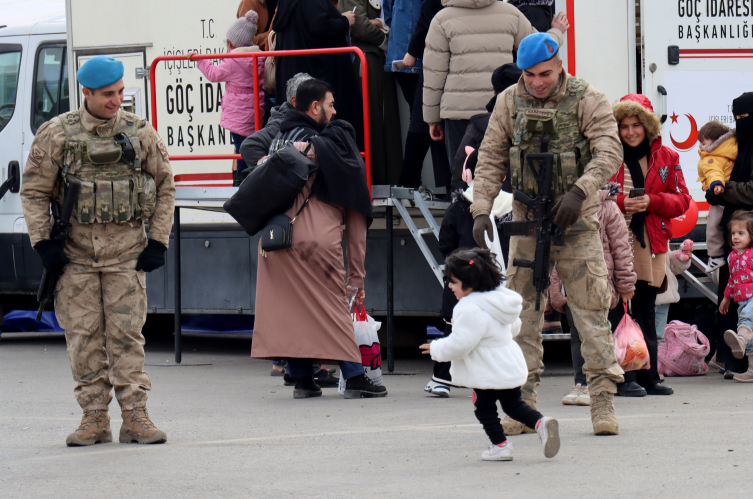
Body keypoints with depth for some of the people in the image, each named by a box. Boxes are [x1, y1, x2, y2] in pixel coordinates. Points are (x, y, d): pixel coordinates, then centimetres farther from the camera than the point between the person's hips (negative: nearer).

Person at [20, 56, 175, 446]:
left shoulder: (140, 133, 4)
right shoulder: (56, 135, 1)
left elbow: (165, 186, 12)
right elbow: (34, 192, 5)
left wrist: (158, 242, 4)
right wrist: (43, 243, -4)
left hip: (127, 250, 0)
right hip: (75, 252, 0)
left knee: (127, 334, -4)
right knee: (83, 336, 1)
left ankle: (135, 415, 0)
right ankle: (94, 417, 8)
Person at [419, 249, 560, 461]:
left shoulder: (471, 310, -23)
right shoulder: (500, 299, 6)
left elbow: (459, 344, -24)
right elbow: (514, 328, 19)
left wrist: (436, 349, -6)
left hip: (488, 374, -9)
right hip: (512, 367, 9)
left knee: (485, 408, 8)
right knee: (513, 404, 19)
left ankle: (500, 445, 12)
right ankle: (541, 423, -1)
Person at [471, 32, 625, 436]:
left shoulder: (587, 101, -4)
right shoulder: (509, 103, 5)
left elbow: (609, 152, -13)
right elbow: (490, 159, 7)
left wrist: (579, 191, -28)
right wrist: (481, 209, -5)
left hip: (577, 221, -3)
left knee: (590, 309, -5)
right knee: (523, 311, 2)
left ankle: (603, 402, -2)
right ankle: (523, 404, 7)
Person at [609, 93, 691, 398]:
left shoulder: (666, 158, 10)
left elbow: (681, 200, 8)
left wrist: (651, 202, -10)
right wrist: (621, 202, -15)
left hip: (651, 245, 3)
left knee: (646, 313, 9)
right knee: (617, 313, -7)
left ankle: (649, 377, 14)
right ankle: (624, 379, -5)